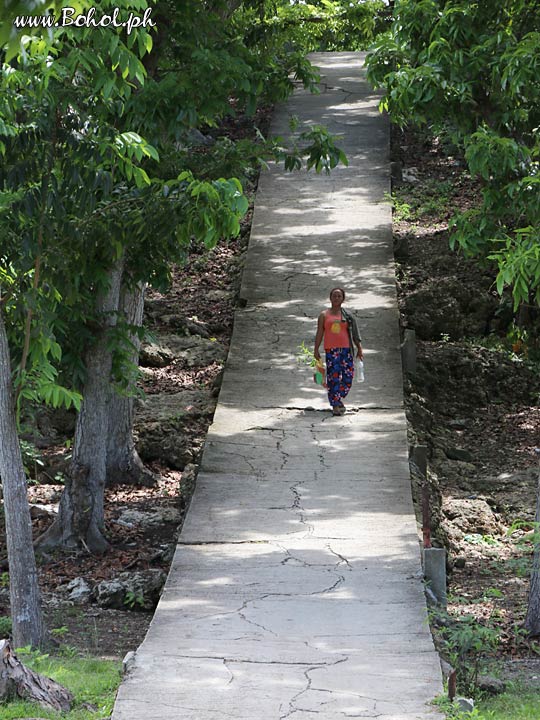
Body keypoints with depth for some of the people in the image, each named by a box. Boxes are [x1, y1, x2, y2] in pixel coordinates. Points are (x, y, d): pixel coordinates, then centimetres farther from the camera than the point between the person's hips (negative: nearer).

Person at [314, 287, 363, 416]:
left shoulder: (347, 316, 13)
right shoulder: (324, 315, 10)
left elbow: (355, 333, 13)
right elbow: (319, 333, 9)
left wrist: (359, 348, 6)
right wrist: (316, 349, 2)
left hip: (346, 348, 2)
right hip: (331, 350, -2)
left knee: (348, 376, -2)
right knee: (333, 377, -8)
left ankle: (337, 398, 20)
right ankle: (335, 405, -7)